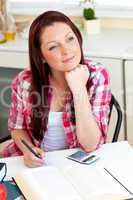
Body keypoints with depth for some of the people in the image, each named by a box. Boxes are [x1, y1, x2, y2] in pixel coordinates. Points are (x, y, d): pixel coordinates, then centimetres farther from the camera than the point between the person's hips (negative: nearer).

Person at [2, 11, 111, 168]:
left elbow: (90, 145, -17)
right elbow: (17, 127, 5)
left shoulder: (97, 76, -14)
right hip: (35, 162, 1)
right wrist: (28, 150, -16)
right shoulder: (24, 82, -12)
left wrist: (79, 89, -25)